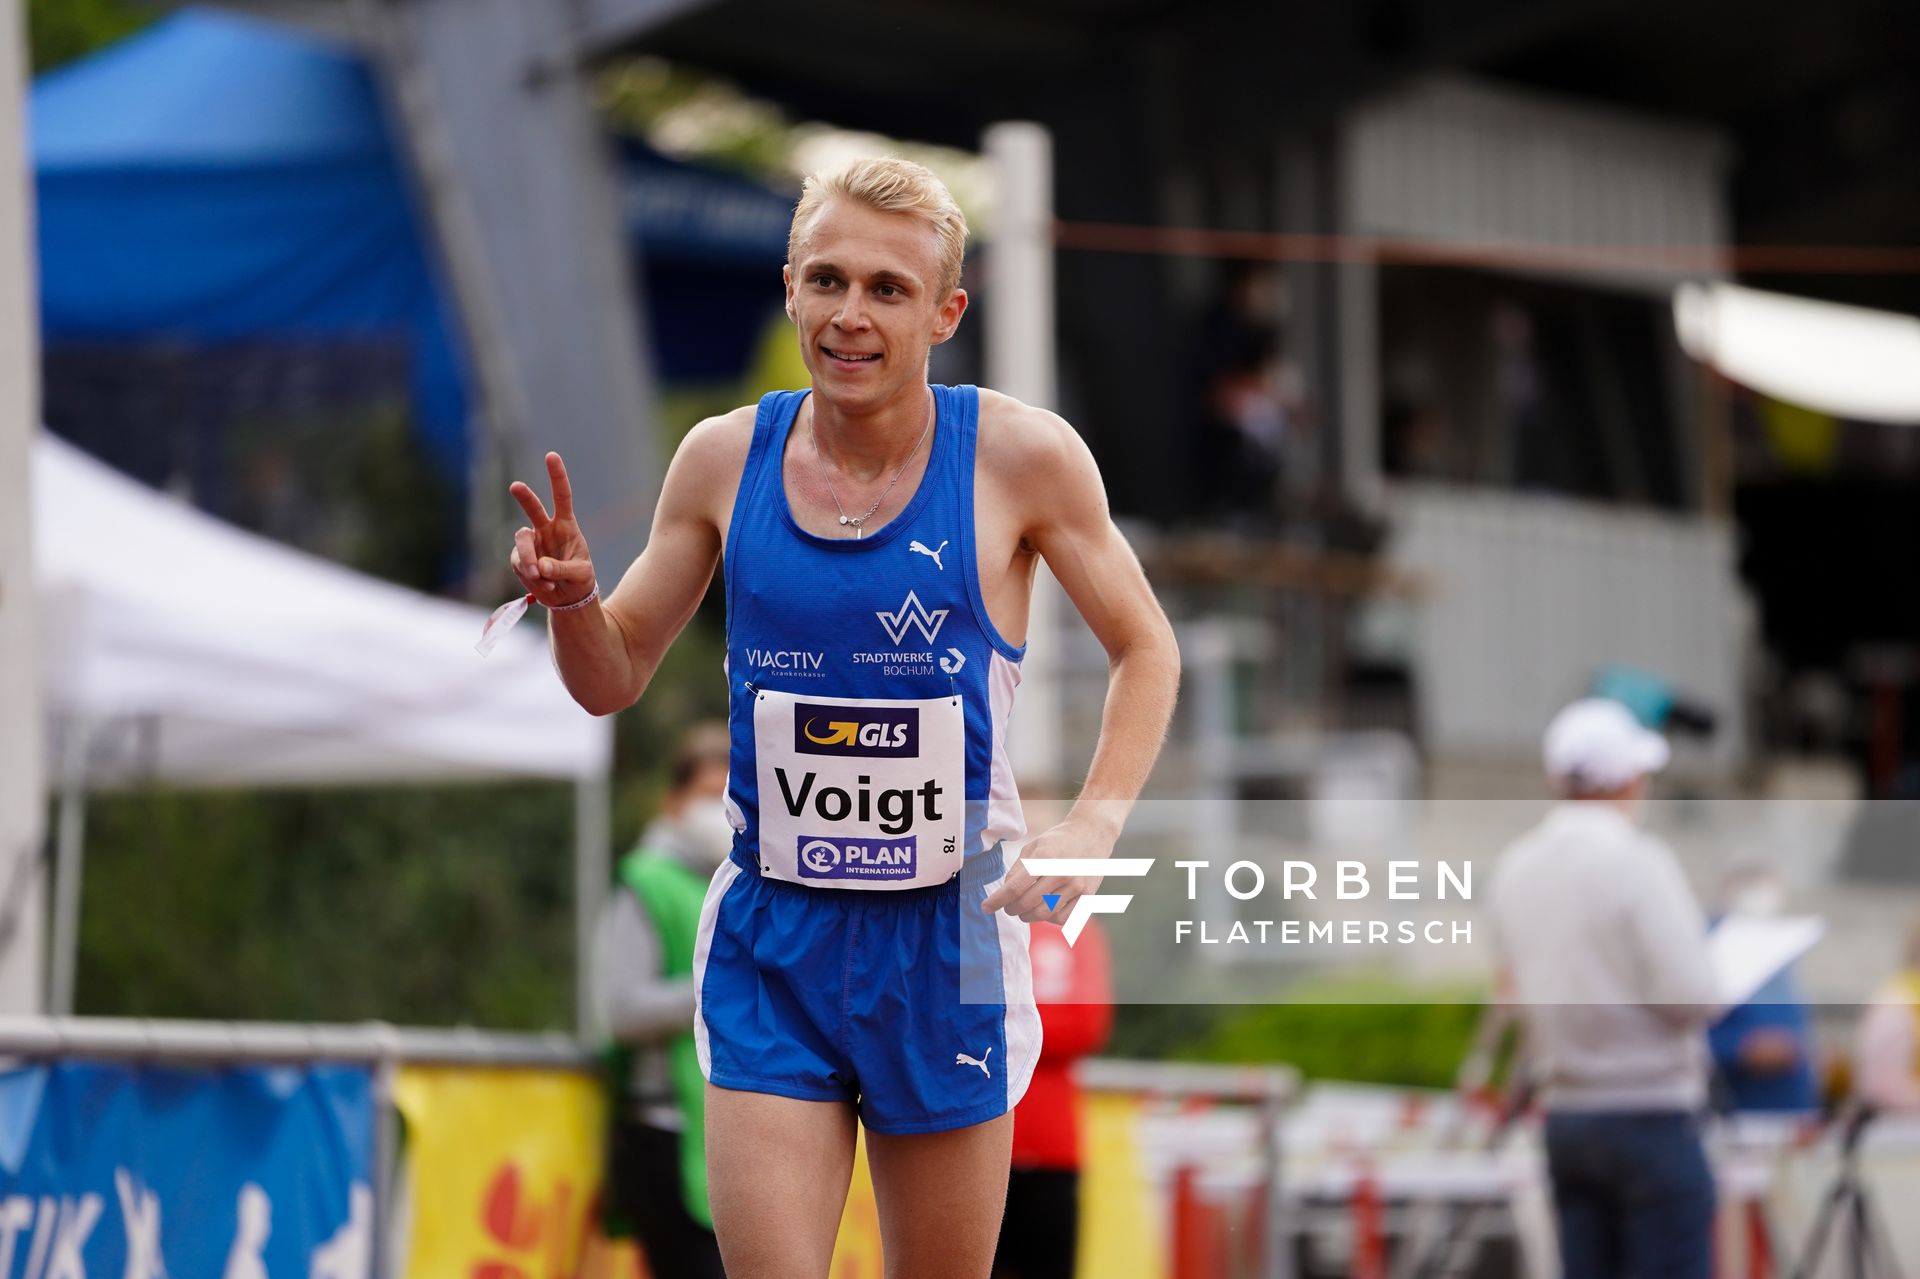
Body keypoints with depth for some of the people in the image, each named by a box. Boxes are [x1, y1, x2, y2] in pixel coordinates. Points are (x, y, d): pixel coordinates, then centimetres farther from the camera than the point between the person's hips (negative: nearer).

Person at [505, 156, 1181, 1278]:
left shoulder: (1021, 456, -8)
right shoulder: (725, 457, -1)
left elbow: (1146, 651, 4)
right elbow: (616, 681, 9)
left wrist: (1093, 824, -11)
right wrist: (572, 598, -13)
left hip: (948, 935, -1)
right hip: (769, 943, 1)